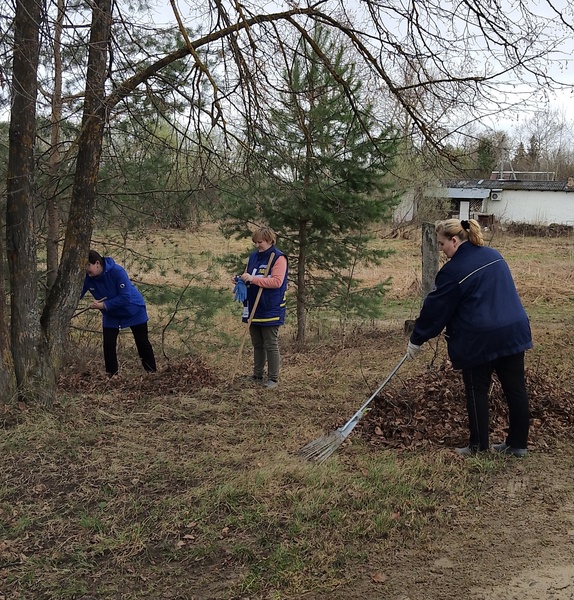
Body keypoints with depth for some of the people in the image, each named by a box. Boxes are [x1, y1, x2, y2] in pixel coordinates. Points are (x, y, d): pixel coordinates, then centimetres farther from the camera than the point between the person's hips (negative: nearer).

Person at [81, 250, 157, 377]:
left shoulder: (117, 271, -32)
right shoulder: (87, 278, -17)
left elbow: (125, 297, -33)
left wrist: (104, 305, -36)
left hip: (134, 311, -4)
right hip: (111, 315, 4)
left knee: (143, 343, 4)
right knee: (108, 345, -5)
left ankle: (152, 372, 14)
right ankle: (111, 375, 6)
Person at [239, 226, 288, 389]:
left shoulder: (278, 258, -10)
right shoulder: (253, 256, 10)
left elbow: (277, 281, -21)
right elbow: (248, 276, 21)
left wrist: (253, 279, -24)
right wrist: (241, 279, -2)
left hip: (270, 310, -7)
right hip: (253, 308, 7)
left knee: (271, 346, 1)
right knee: (257, 344, 15)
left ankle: (273, 379, 8)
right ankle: (257, 375, 25)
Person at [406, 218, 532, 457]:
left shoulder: (454, 270, -12)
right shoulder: (494, 255, 11)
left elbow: (435, 309, -7)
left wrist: (416, 340, 4)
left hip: (479, 339, -7)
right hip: (513, 331, 7)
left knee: (477, 391, 7)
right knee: (515, 388, 11)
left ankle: (478, 446, 15)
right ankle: (518, 444, 20)